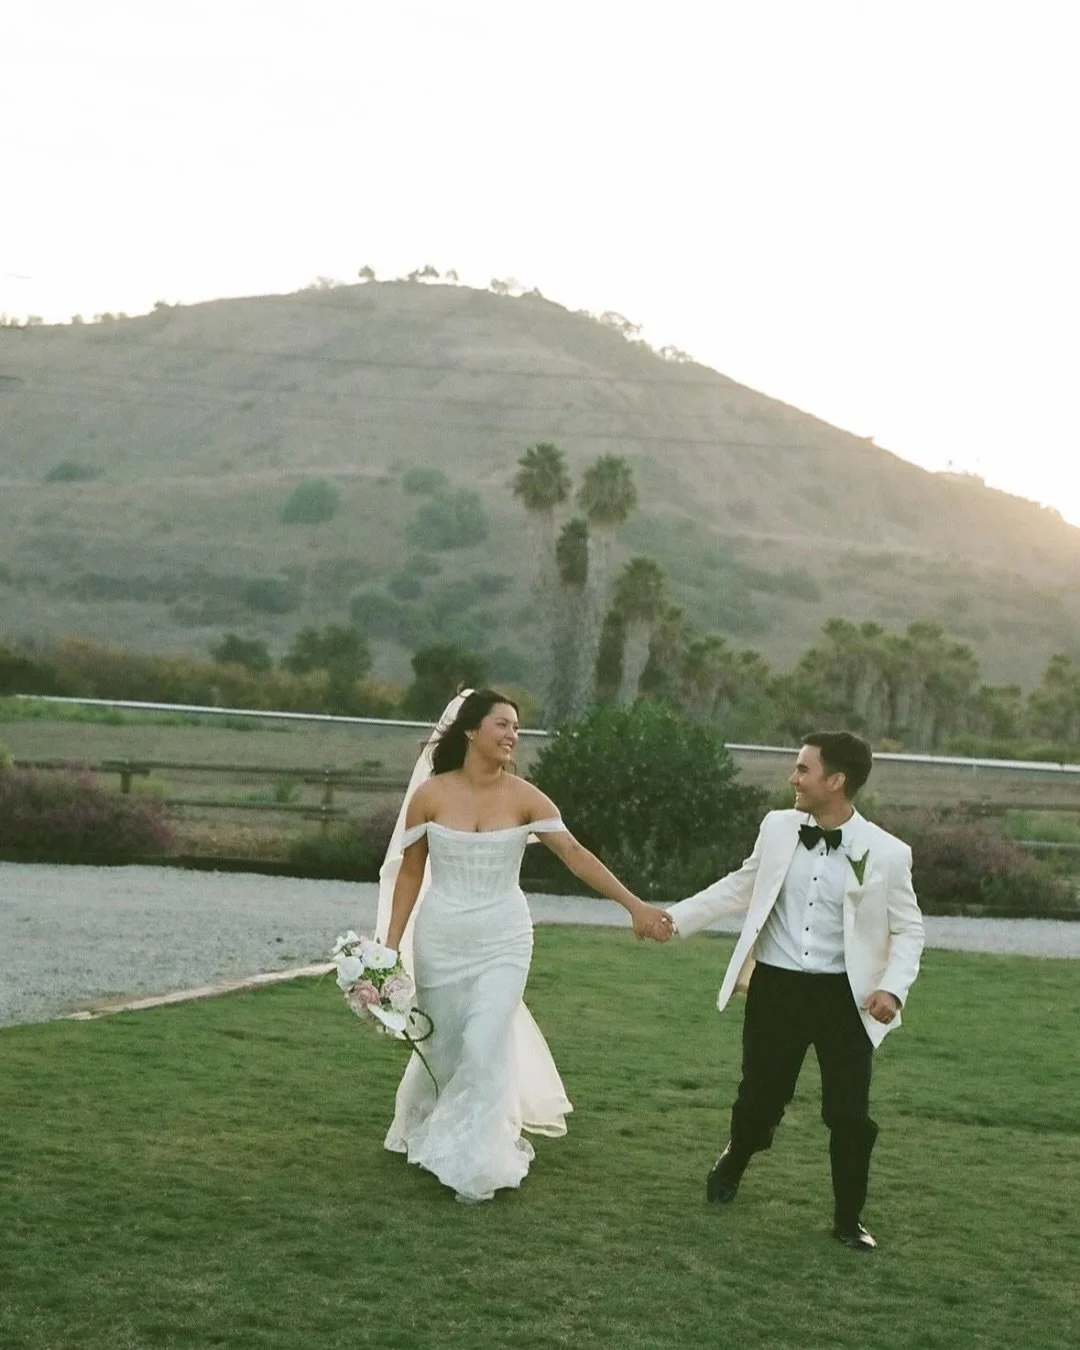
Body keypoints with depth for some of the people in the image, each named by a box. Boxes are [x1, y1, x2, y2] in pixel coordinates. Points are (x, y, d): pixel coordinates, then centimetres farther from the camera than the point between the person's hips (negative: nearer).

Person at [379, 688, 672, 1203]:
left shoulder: (524, 798, -9)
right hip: (441, 940, 0)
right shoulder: (430, 795, -8)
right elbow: (409, 874, 0)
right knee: (443, 1046, 12)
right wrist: (391, 946, -2)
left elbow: (576, 855, -14)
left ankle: (472, 1162, 11)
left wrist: (634, 905, -20)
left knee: (484, 1048, -7)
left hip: (503, 942, 0)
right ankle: (429, 1131, 43)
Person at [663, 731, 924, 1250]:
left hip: (844, 994, -2)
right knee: (760, 1096, 13)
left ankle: (849, 1220, 20)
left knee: (849, 1112, -1)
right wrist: (674, 918, 11)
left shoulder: (886, 853, -10)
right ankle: (734, 1159, 47)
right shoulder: (777, 828, -2)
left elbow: (908, 929, 0)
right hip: (775, 986, 2)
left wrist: (893, 987, -15)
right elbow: (739, 887, 12)